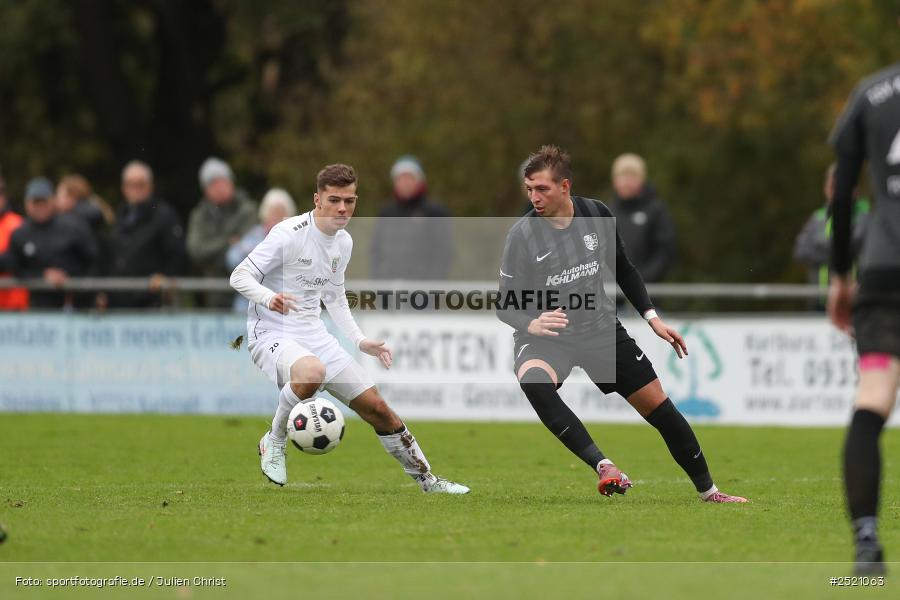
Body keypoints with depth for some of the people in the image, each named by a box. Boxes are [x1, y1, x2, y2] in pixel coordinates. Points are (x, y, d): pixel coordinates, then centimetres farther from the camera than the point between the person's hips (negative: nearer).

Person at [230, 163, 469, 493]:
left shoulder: (344, 242, 7)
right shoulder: (289, 233, -16)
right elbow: (240, 276, -16)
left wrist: (360, 341, 14)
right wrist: (269, 298, -36)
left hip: (313, 333, 7)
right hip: (271, 334, -7)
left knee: (376, 407, 5)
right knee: (312, 372, -40)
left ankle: (426, 479, 21)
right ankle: (274, 442, -16)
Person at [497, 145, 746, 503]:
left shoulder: (596, 215, -7)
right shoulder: (522, 235, -17)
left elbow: (622, 269, 11)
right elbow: (504, 306, -12)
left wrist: (651, 317, 6)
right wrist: (531, 324, -33)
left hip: (601, 329, 3)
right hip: (547, 337, -3)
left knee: (659, 407, 3)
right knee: (533, 379, -38)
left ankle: (707, 491, 22)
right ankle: (602, 466, -39)